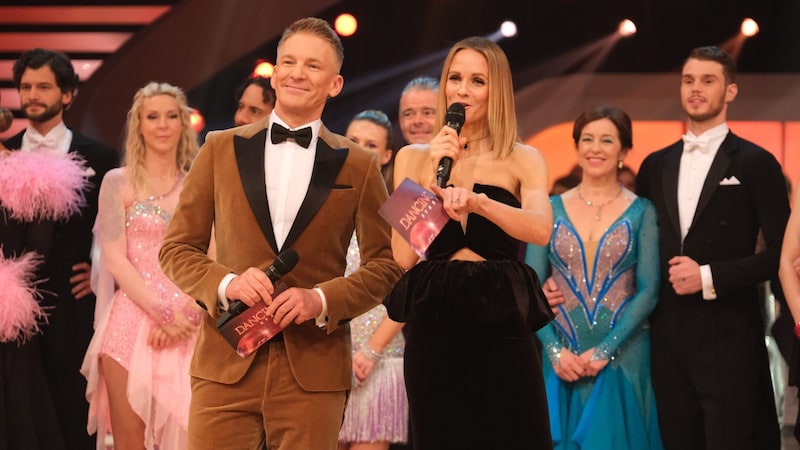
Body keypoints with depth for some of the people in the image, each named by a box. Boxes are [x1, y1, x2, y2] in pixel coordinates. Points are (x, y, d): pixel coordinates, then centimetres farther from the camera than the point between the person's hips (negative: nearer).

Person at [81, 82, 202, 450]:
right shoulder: (118, 182, 4)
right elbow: (115, 259, -3)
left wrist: (183, 315, -10)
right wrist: (162, 311, -12)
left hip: (189, 324, 2)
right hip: (133, 319, -2)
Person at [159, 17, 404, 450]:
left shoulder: (358, 166, 7)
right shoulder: (221, 149, 8)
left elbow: (386, 264, 7)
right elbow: (177, 249, 8)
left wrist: (323, 299, -10)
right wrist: (225, 283, -11)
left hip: (314, 370, 0)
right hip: (225, 364, 0)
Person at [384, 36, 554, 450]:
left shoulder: (523, 160, 4)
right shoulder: (414, 158, 7)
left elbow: (541, 230, -16)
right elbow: (403, 257, -3)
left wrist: (476, 201, -32)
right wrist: (434, 174, -10)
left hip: (502, 325, -1)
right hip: (433, 326, 1)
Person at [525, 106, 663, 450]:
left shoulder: (641, 212, 1)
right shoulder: (552, 209, 6)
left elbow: (648, 291, -5)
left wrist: (604, 350, -13)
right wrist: (554, 350, -11)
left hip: (622, 359, -1)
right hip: (560, 359, 2)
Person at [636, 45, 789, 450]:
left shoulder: (754, 163, -3)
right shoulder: (655, 165, 12)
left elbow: (782, 252, -9)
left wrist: (709, 277, -14)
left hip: (727, 337, -5)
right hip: (667, 336, 5)